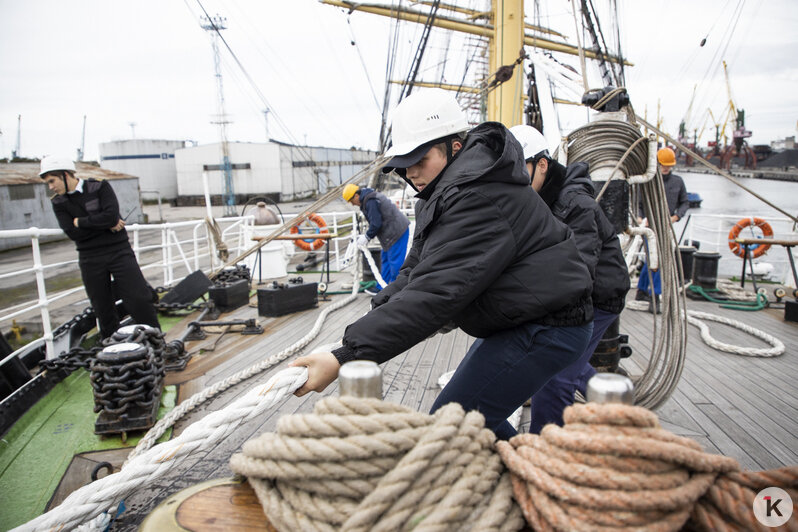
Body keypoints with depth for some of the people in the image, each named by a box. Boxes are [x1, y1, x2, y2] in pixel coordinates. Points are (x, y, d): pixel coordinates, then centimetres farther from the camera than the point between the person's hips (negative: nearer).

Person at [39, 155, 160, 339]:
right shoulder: (59, 203, 7)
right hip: (90, 259, 3)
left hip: (118, 251, -3)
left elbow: (111, 215, -18)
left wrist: (80, 221, -9)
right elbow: (73, 233, -6)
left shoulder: (100, 187, -2)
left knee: (139, 300, -7)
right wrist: (107, 225, -11)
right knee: (103, 309, 8)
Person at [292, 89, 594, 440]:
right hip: (518, 322, 11)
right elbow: (416, 271, 7)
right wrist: (374, 318, -10)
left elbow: (435, 293, -34)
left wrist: (346, 357, -36)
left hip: (544, 329, -11)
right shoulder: (449, 192, 8)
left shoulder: (480, 199, -27)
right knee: (471, 415, 20)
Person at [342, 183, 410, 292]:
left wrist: (367, 236, -7)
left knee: (395, 263, -6)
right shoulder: (369, 198, 16)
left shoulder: (371, 202, -19)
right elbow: (375, 221, 20)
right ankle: (381, 288, 25)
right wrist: (367, 236, 12)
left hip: (397, 232, -11)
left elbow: (376, 223, -21)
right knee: (385, 259, 16)